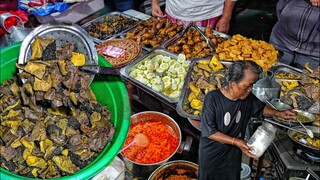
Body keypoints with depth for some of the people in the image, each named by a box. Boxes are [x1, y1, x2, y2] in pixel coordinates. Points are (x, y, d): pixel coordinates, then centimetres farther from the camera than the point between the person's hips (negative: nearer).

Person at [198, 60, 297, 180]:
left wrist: (278, 113, -4)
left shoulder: (248, 98, -9)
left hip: (233, 154, 4)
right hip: (211, 155, -4)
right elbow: (209, 131, -24)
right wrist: (235, 141, -29)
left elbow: (261, 109, 13)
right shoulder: (212, 99, -24)